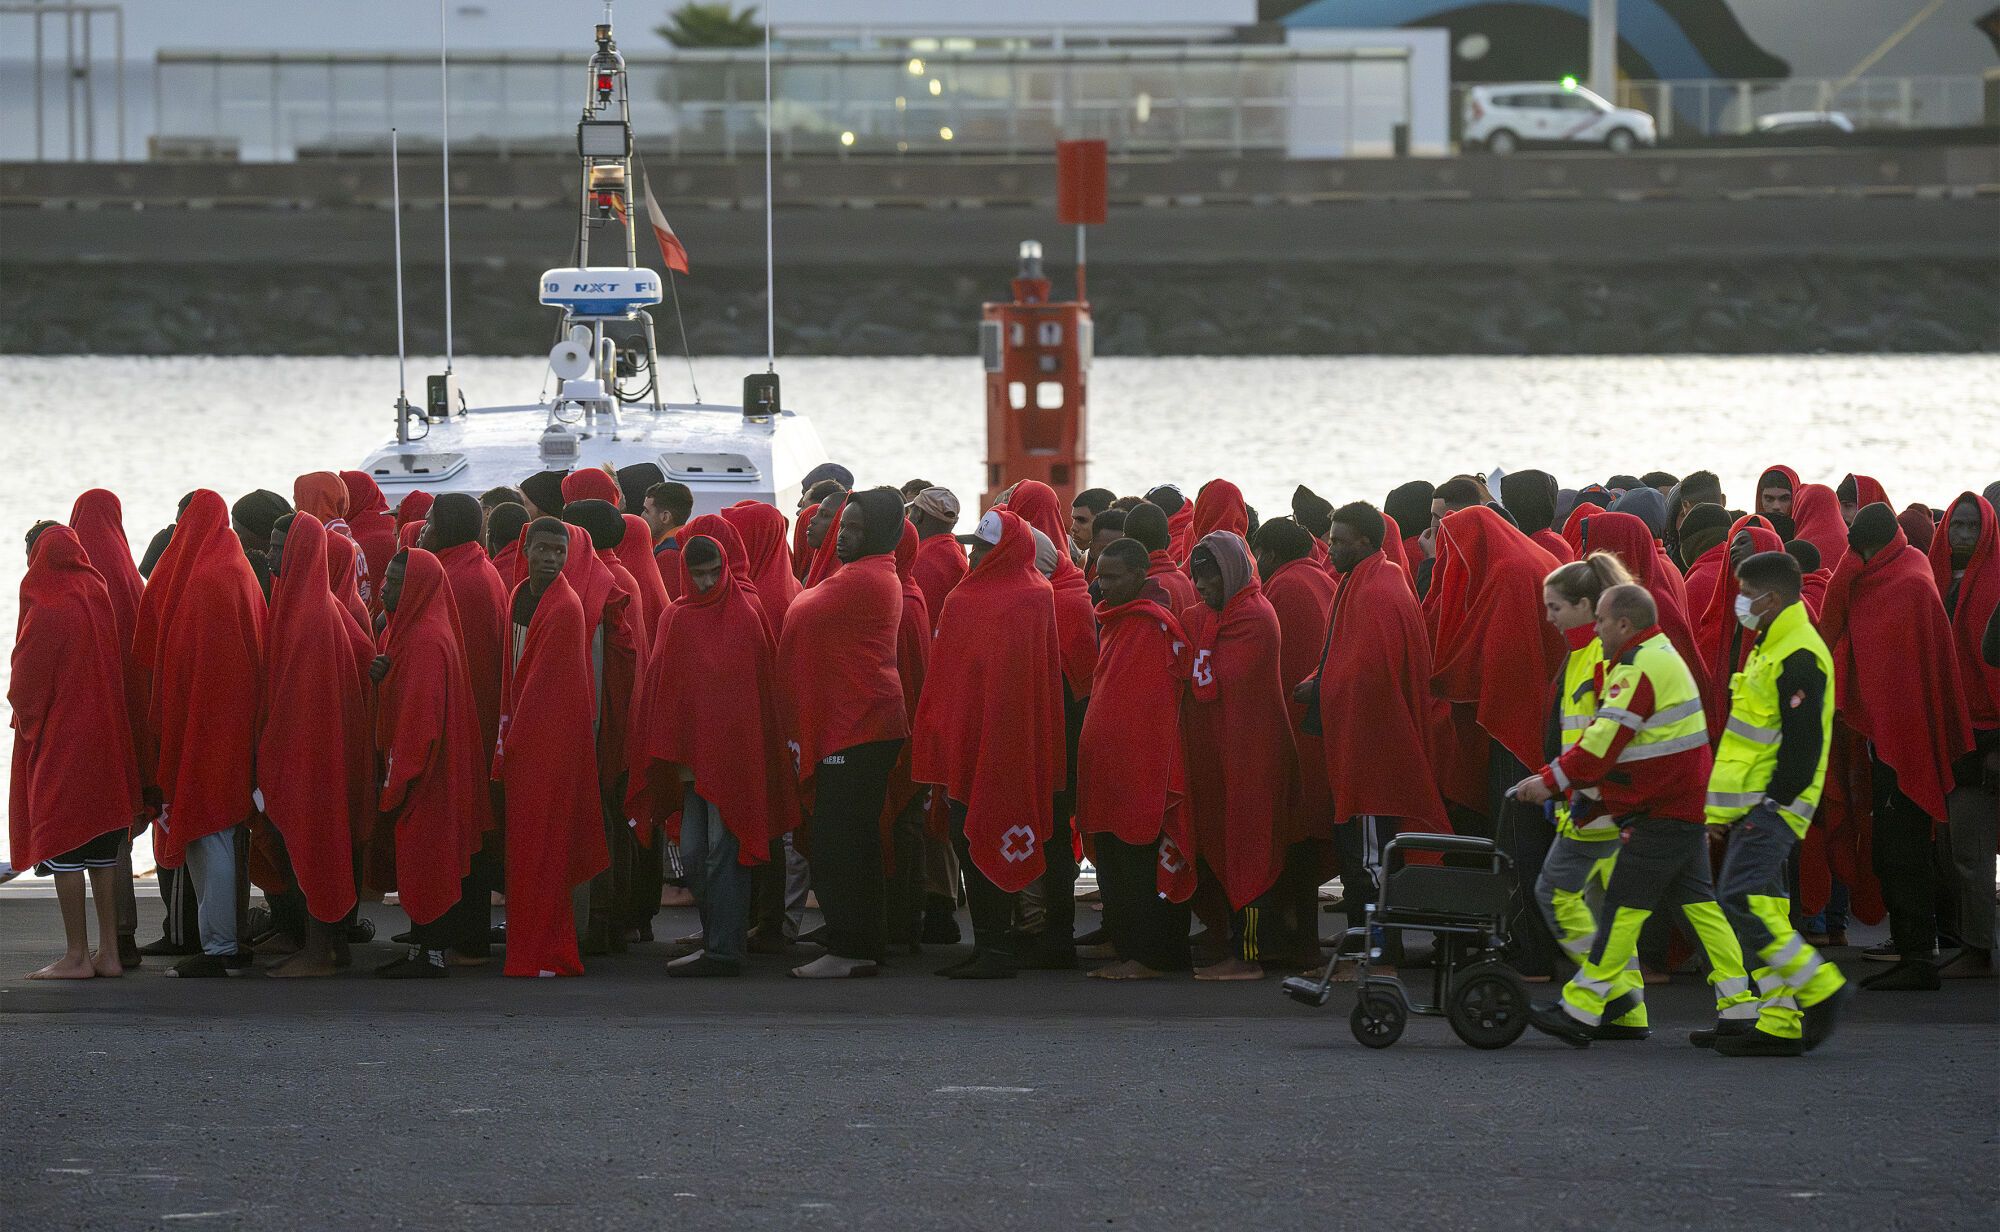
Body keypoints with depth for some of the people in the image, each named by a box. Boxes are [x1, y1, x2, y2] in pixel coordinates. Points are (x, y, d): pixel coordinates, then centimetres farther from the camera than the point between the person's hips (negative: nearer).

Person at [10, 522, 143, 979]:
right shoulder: (101, 599, 4)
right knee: (104, 851, 11)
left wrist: (25, 715, 8)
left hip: (58, 741, -7)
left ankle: (77, 954, -4)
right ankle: (109, 951, 12)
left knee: (64, 852, -2)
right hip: (106, 737, 7)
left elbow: (24, 685, -12)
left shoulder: (46, 612, -16)